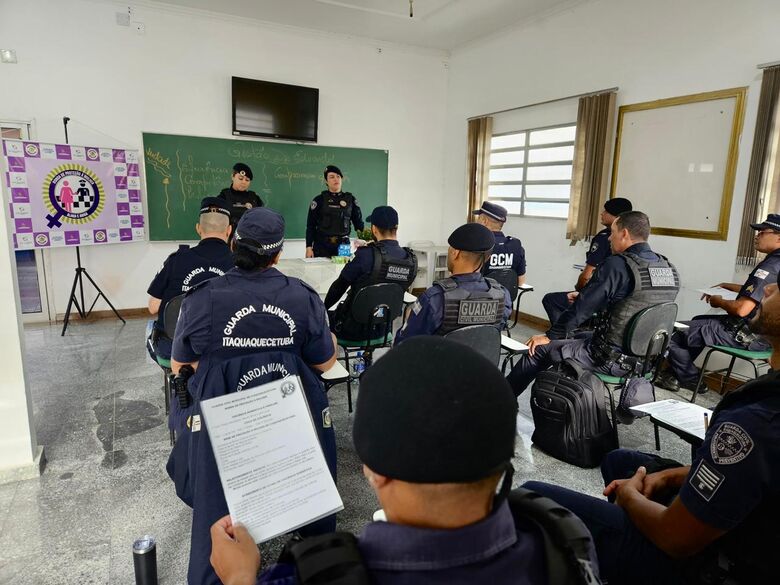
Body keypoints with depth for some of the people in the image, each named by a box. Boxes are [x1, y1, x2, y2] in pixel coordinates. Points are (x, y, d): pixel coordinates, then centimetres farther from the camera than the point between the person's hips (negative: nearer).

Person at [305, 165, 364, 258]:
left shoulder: (350, 199, 7)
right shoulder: (319, 200, 2)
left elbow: (358, 222, 9)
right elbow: (310, 225, 2)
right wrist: (309, 247, -4)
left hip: (343, 244, 1)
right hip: (322, 245, -1)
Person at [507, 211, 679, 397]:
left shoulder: (617, 265, -19)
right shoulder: (670, 270, 3)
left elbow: (582, 308, -16)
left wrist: (550, 336, -4)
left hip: (613, 359, -8)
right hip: (645, 360, 8)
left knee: (539, 349, 6)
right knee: (579, 336, 31)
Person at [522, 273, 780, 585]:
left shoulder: (755, 423, -36)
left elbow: (676, 539, -25)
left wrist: (629, 495, -5)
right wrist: (669, 476, 3)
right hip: (752, 539, 8)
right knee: (619, 460, 26)